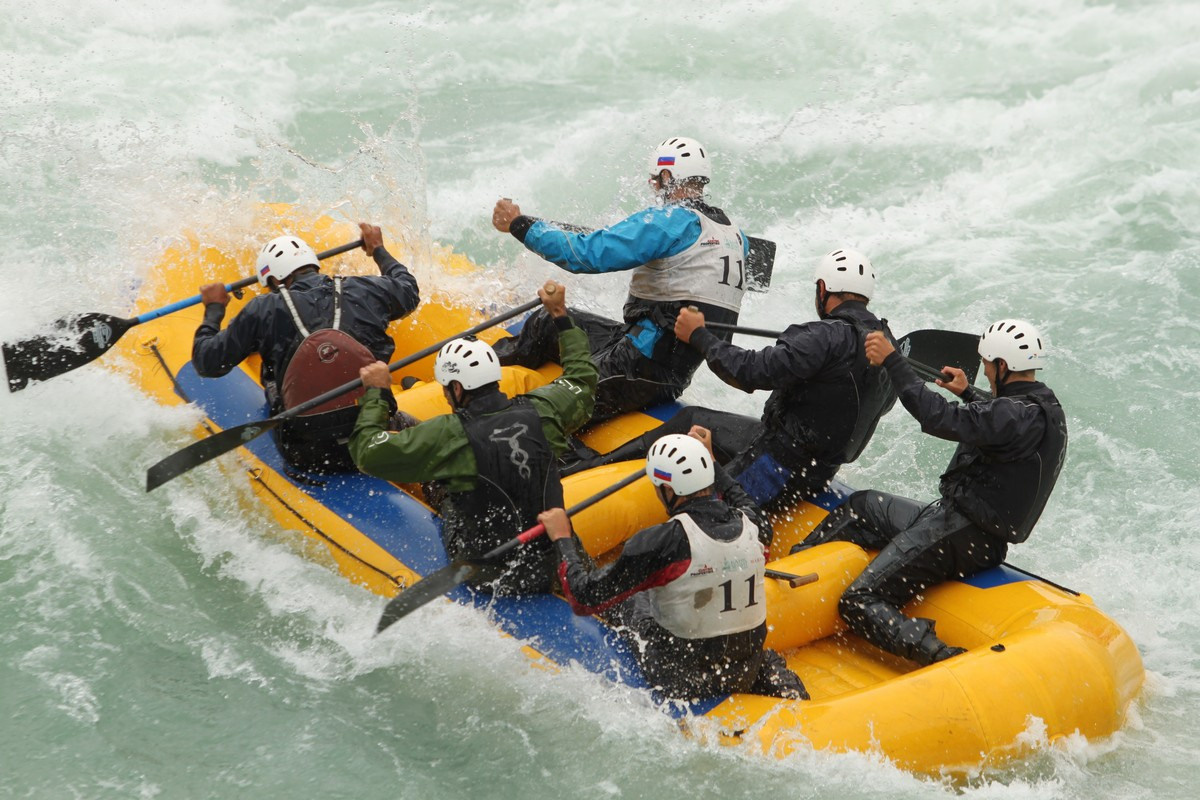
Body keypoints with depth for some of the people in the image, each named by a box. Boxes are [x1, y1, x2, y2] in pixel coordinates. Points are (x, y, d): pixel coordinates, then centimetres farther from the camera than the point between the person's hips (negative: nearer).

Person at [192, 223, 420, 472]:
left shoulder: (264, 310, -3)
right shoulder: (363, 291, 2)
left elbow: (207, 363, 5)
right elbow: (408, 290, 26)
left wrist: (214, 309, 22)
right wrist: (378, 250, 43)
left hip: (307, 458, -1)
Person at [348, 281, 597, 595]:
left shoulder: (448, 435, -19)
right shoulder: (540, 412, -7)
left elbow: (368, 451, -10)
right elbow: (581, 379, 15)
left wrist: (375, 392, 5)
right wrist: (561, 316, 25)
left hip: (488, 578, -4)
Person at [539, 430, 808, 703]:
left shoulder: (664, 541, -23)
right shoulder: (752, 526, -7)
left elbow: (586, 599, -15)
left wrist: (562, 539, -2)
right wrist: (710, 461, 28)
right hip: (746, 677, 3)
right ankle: (772, 678, 17)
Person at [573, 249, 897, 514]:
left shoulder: (829, 338, -23)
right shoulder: (884, 342, 5)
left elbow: (754, 370, -25)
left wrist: (699, 336, -11)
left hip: (784, 469, -10)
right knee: (692, 419, 18)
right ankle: (594, 467, 21)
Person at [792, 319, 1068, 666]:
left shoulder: (1020, 415, -22)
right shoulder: (1045, 407, 10)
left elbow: (942, 419, -31)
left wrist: (893, 361, -25)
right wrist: (968, 394, 46)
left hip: (960, 538, -11)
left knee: (860, 603, -16)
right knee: (863, 506, 24)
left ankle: (942, 658, -26)